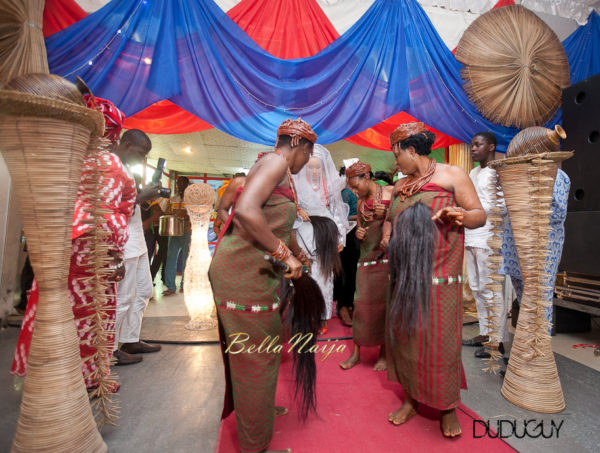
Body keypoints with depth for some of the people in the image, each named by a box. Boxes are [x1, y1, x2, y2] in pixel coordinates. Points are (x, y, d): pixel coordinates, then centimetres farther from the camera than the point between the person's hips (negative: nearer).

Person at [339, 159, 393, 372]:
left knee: (385, 302, 3)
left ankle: (384, 352, 20)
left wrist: (387, 214, -17)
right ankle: (356, 352, 14)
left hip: (387, 253, -4)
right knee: (362, 302, 3)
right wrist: (358, 232, 2)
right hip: (367, 254, 4)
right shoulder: (360, 201, 13)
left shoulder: (390, 192, -1)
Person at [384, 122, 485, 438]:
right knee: (402, 333, 9)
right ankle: (411, 399, 28)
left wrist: (461, 215, -23)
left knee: (438, 337, -1)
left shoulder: (451, 175, 1)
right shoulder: (400, 186, 16)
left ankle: (448, 407, 22)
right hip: (404, 274, 5)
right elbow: (389, 219, 24)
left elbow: (480, 215, -1)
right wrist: (386, 235, 3)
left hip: (439, 272, -5)